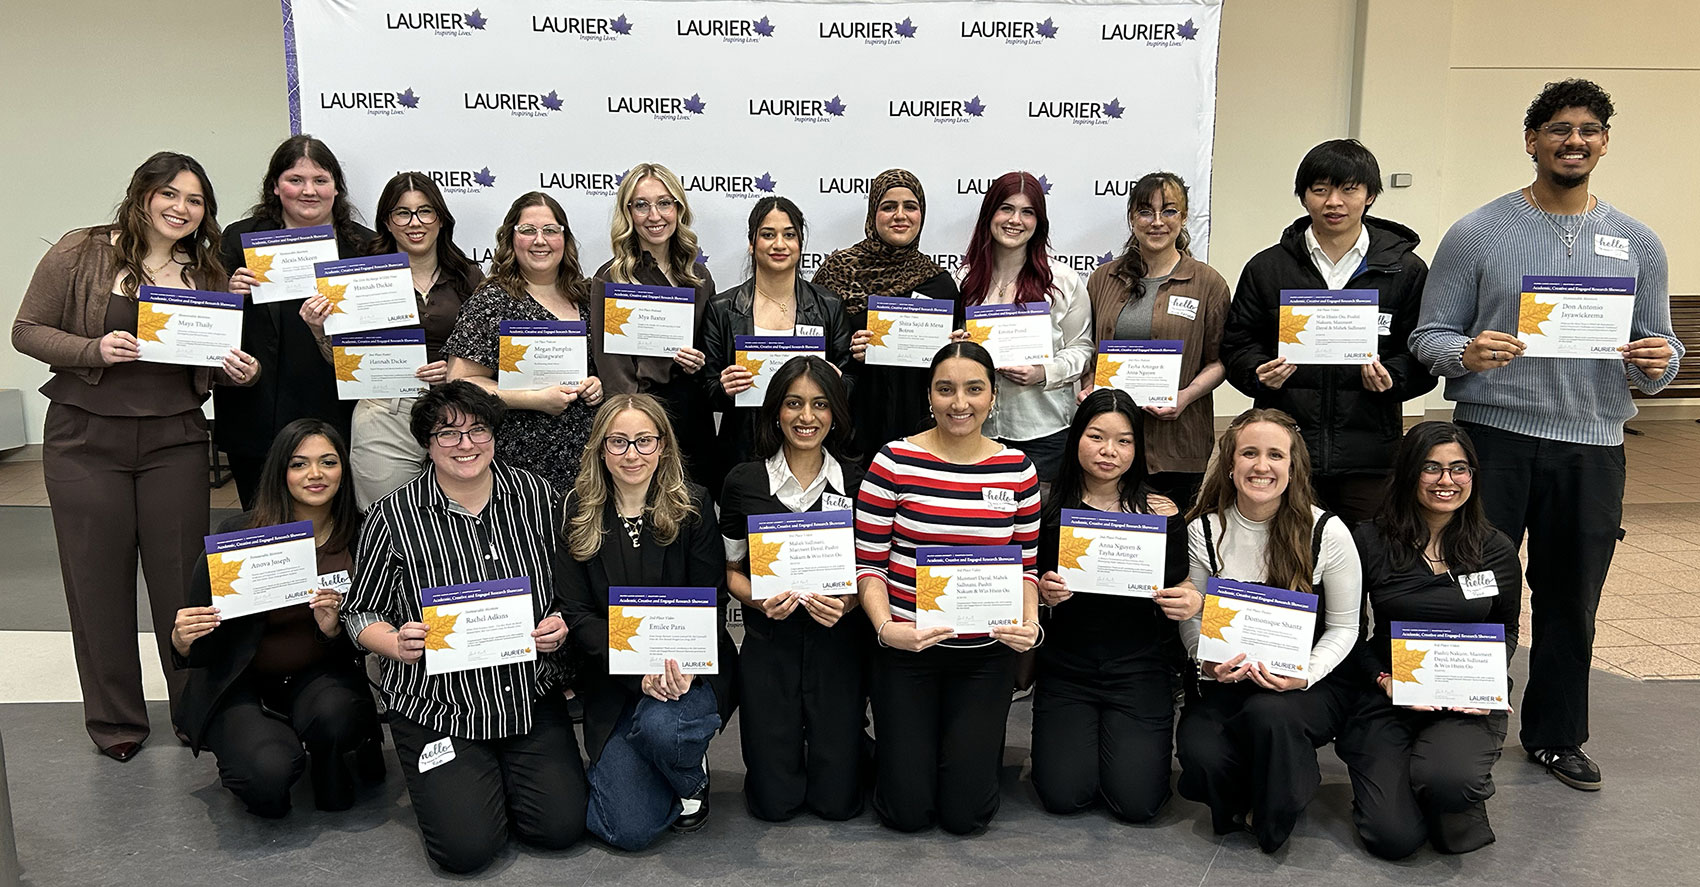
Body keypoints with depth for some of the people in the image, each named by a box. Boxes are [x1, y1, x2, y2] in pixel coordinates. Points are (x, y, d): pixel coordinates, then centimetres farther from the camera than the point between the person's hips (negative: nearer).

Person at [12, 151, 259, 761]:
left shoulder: (206, 272, 9)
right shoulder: (81, 254, -2)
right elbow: (28, 330, -1)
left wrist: (241, 372, -8)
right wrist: (94, 350, -18)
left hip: (175, 441, 2)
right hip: (86, 439, -2)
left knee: (183, 574, 4)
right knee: (99, 575, 6)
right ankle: (114, 718, 20)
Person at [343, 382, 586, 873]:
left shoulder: (537, 495, 0)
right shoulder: (392, 517, -7)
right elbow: (360, 613, 1)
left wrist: (562, 625, -10)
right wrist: (398, 646, -19)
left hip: (533, 698, 3)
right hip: (437, 708, -2)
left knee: (561, 826, -5)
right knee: (467, 847, -11)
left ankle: (503, 771, 26)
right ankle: (441, 780, 22)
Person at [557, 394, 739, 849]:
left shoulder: (693, 506, -2)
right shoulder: (578, 513, -1)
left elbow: (711, 602, -3)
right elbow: (577, 614, -5)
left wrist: (685, 664, -24)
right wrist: (641, 671, -20)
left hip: (692, 671, -1)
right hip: (613, 683, 1)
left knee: (659, 724, -36)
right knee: (631, 830, -11)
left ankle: (693, 779, 1)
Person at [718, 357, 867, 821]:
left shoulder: (857, 482, 0)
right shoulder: (744, 482, 0)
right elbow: (732, 571, 8)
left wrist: (848, 602, -15)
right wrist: (760, 600, -13)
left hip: (838, 642, 0)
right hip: (769, 643, 0)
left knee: (837, 800, 0)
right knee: (774, 802, 1)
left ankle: (844, 745, 33)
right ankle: (784, 744, 33)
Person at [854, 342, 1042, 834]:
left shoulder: (1018, 468, 1)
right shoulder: (894, 461, -8)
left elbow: (1026, 564, 8)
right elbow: (869, 563, -4)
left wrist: (1029, 622, -11)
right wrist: (885, 626, -21)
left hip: (986, 651, 2)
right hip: (907, 646, -1)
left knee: (965, 813, 2)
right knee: (907, 811, 0)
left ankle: (977, 740, 35)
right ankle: (904, 748, 34)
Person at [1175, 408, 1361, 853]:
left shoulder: (1327, 533, -8)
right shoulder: (1204, 530, -3)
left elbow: (1344, 628, 0)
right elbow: (1191, 617, 5)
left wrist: (1305, 675, -19)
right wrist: (1207, 662, -17)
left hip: (1309, 684, -1)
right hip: (1227, 680, 1)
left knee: (1268, 712, -36)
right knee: (1200, 753, -29)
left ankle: (1275, 815, -4)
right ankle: (1238, 800, 9)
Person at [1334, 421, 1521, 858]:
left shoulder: (1497, 549, 3)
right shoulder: (1369, 542, -4)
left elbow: (1507, 630, 16)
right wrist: (1382, 680, -14)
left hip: (1467, 704, 1)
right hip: (1388, 696, -1)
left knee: (1448, 780, -34)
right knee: (1394, 838, -16)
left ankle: (1460, 810, 7)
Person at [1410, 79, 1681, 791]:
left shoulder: (1637, 244, 10)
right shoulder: (1476, 234, 0)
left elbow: (1658, 351, 12)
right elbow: (1429, 336, -2)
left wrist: (1659, 363, -11)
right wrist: (1467, 353, -23)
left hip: (1593, 447, 3)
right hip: (1493, 438, -3)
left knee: (1570, 602, 13)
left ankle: (1556, 736, 29)